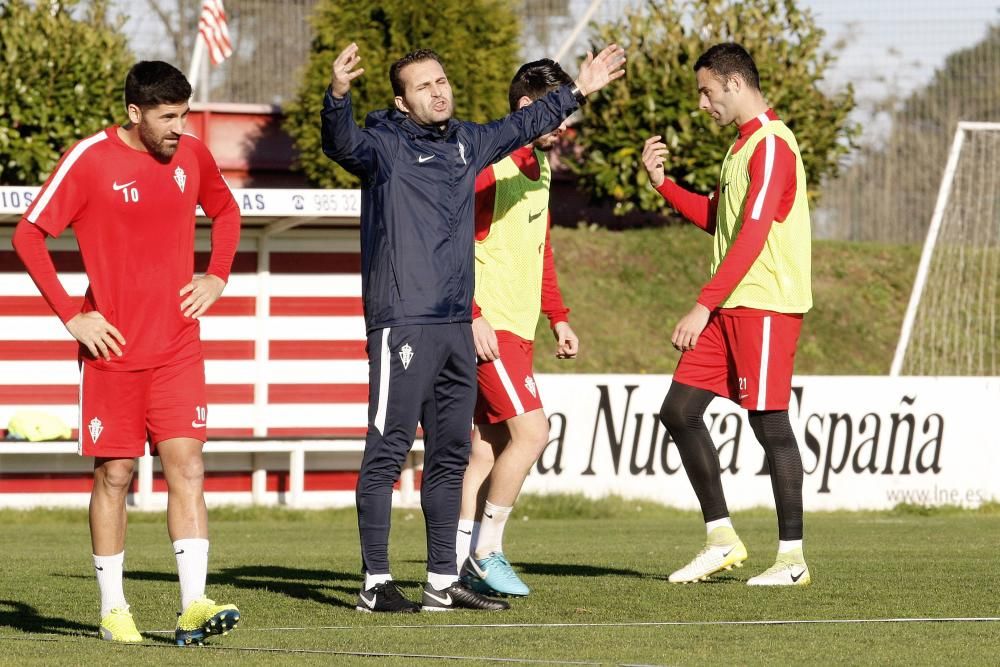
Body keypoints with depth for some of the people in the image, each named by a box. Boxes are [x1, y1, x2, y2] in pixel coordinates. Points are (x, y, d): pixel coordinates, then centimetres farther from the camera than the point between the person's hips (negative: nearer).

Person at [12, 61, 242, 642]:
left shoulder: (193, 155, 5)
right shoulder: (90, 161, -9)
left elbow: (226, 210, 25)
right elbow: (29, 235, -6)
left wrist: (218, 276, 9)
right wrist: (71, 315, -10)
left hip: (178, 349, 3)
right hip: (114, 349, -3)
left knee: (187, 466, -8)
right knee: (115, 474, 3)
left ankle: (194, 606, -13)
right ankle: (114, 609, 13)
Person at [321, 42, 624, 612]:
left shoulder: (466, 143, 15)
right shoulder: (385, 144, -6)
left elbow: (522, 125, 32)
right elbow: (343, 143, -27)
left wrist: (578, 93, 40)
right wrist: (338, 95, -46)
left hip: (457, 325, 8)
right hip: (403, 323, -8)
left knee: (450, 456, 12)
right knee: (388, 451, -7)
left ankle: (443, 581, 19)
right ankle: (376, 583, -5)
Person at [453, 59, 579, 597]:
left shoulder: (538, 166, 16)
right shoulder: (489, 164, -14)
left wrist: (558, 318, 23)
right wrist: (473, 316, -23)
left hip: (518, 327, 9)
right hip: (489, 326, -9)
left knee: (490, 445, 8)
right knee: (531, 431, -14)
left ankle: (458, 557, 11)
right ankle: (486, 549, -5)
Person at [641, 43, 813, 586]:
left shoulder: (771, 145, -14)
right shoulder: (742, 145, 17)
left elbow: (752, 236, -21)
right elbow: (714, 218, 27)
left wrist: (703, 307, -23)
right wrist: (662, 183, 13)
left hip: (765, 305, -10)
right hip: (728, 308, 10)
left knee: (770, 424, -5)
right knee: (679, 411, 6)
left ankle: (792, 558, 2)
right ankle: (721, 539, 12)